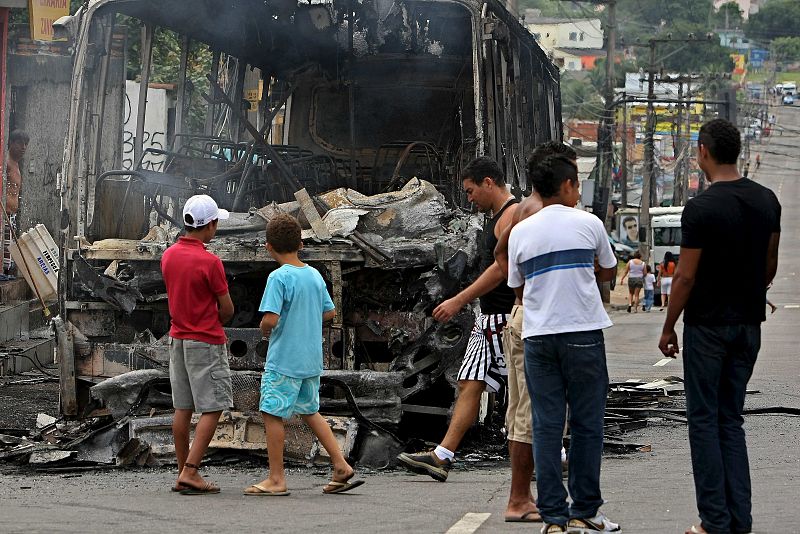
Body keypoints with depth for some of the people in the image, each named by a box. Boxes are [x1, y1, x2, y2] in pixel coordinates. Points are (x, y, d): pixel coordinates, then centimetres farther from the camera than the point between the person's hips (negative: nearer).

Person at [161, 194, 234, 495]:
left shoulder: (168, 256, 4)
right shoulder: (209, 262, -18)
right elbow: (227, 309, -9)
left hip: (177, 338, 8)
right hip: (206, 342, -8)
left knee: (183, 409, 11)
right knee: (212, 409, -3)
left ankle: (183, 473, 15)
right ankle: (190, 473, -10)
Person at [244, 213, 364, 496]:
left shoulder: (279, 277, -16)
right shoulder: (315, 275, 6)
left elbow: (271, 318, -23)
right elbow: (330, 311, 15)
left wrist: (265, 330, -3)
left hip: (284, 359, -8)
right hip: (311, 359, 8)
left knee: (272, 413, 1)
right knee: (310, 411, 19)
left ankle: (276, 479, 2)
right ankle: (342, 467, 15)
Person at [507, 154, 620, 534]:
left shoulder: (520, 232, 5)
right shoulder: (588, 224, -1)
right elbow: (609, 271, 15)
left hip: (537, 336, 2)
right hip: (583, 332, -2)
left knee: (546, 426, 4)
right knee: (586, 423, 6)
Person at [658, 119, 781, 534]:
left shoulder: (701, 209, -16)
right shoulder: (767, 201, 4)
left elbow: (686, 277, -14)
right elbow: (770, 265, 11)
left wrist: (668, 328, -3)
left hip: (708, 326, -6)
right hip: (750, 324, 6)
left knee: (705, 421, 1)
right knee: (731, 420, 13)